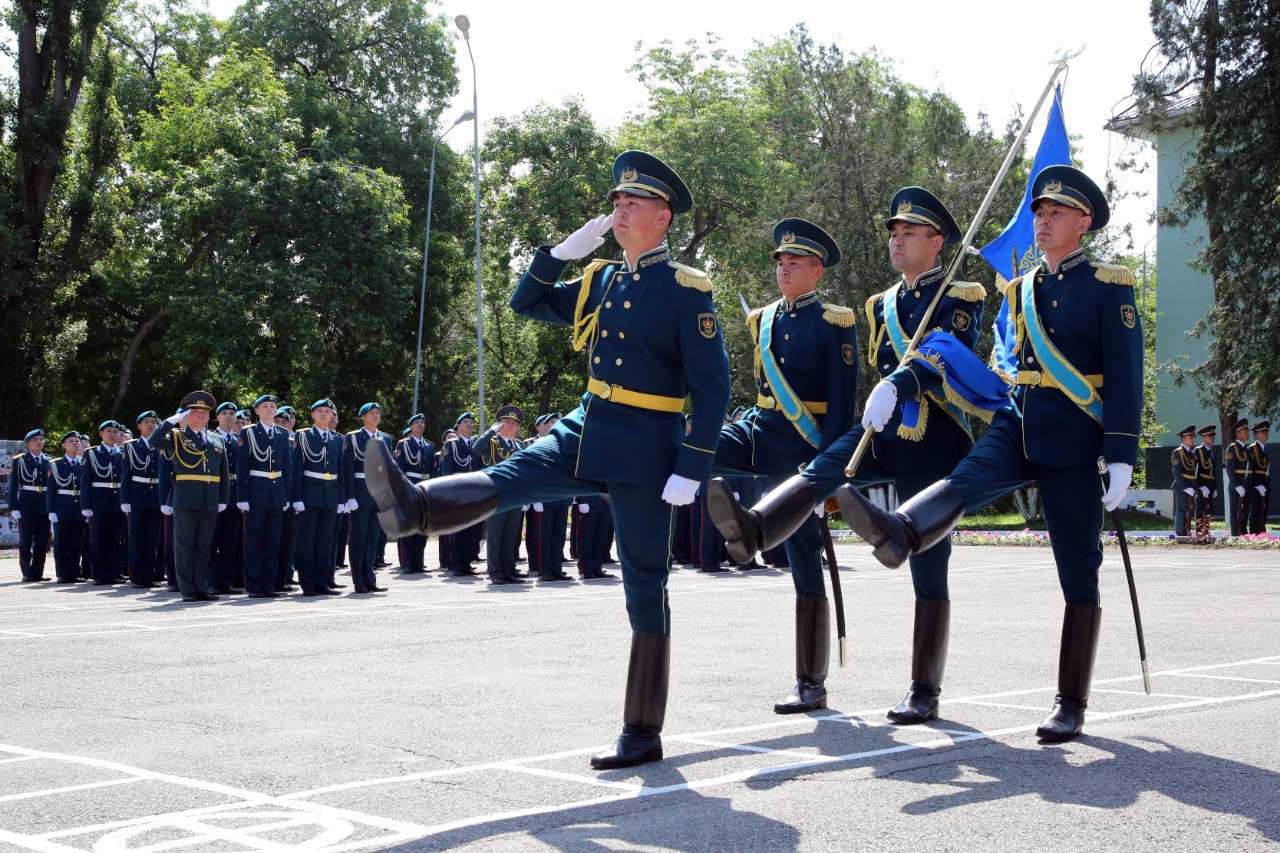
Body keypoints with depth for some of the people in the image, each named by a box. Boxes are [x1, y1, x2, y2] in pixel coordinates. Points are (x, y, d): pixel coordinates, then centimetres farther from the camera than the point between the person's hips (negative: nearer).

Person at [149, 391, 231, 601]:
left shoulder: (217, 442, 17)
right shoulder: (177, 438, 5)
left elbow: (224, 473, 16)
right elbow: (155, 441, -15)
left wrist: (223, 500, 8)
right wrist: (174, 419, -12)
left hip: (210, 504, 4)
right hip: (186, 502, -4)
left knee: (204, 547, 7)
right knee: (185, 546, -1)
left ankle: (201, 588, 12)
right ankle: (187, 590, 2)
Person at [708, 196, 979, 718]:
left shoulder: (960, 300, -2)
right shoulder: (881, 306, 17)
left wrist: (897, 385, -41)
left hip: (934, 446, -5)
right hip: (883, 432, 5)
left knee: (928, 568, -1)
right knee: (825, 465, -28)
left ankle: (925, 692, 5)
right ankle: (754, 531, -54)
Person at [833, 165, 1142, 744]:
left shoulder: (1109, 286, -1)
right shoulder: (1020, 291, 16)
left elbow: (1125, 374, -7)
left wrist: (1120, 455, -15)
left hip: (1074, 441, -4)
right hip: (1015, 429, 4)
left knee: (1077, 572, 0)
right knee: (964, 480, -29)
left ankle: (1071, 704, 5)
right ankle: (899, 533, -59)